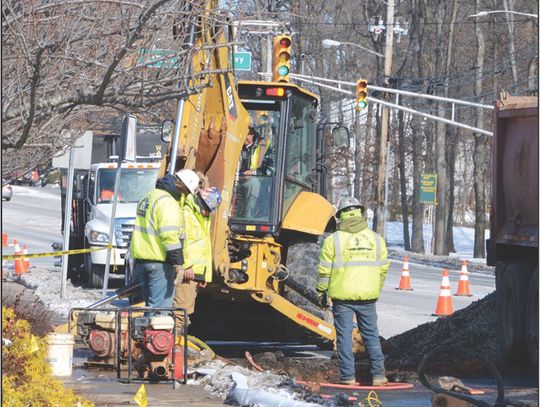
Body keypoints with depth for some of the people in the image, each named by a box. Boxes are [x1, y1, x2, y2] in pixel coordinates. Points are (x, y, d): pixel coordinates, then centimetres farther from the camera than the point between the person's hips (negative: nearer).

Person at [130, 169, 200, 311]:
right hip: (159, 262, -9)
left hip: (140, 259, 9)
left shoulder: (149, 197, 19)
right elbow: (170, 235, -22)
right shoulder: (167, 202, -14)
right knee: (160, 307, -9)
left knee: (151, 306, 15)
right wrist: (178, 262, -20)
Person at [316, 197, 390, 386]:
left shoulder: (333, 240, -6)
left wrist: (322, 293, 8)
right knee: (371, 334, 11)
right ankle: (378, 374, 9)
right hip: (368, 296, 2)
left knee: (344, 335, 4)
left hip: (342, 296, -2)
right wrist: (376, 290, 21)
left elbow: (324, 271, -4)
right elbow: (383, 269, 9)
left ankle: (348, 376, 3)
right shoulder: (376, 239, 4)